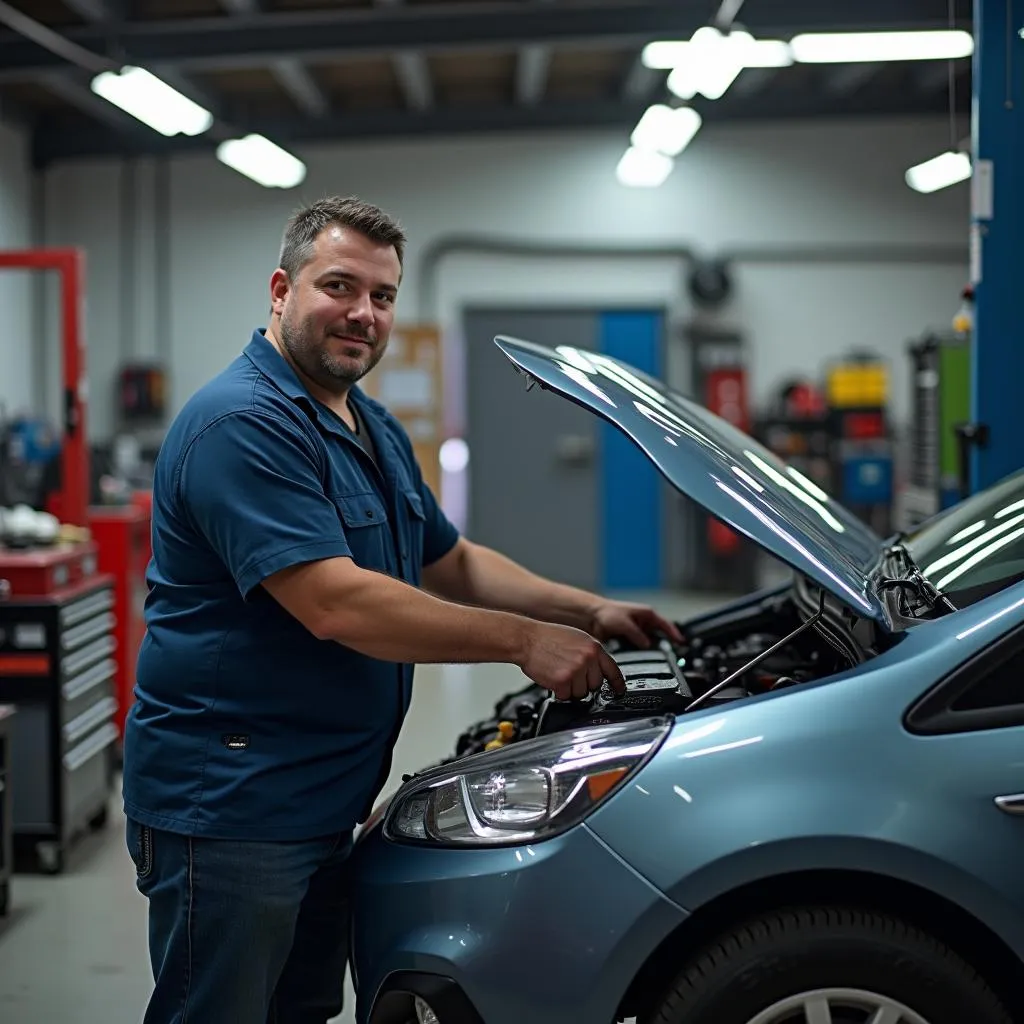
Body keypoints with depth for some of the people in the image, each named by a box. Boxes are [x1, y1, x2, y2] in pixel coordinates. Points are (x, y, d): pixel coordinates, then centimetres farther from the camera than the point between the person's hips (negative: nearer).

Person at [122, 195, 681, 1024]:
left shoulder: (375, 431, 14)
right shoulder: (243, 425, -19)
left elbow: (452, 563, 20)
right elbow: (336, 606, -26)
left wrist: (590, 612, 6)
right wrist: (524, 641, -20)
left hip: (322, 800, 10)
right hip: (227, 801, -10)